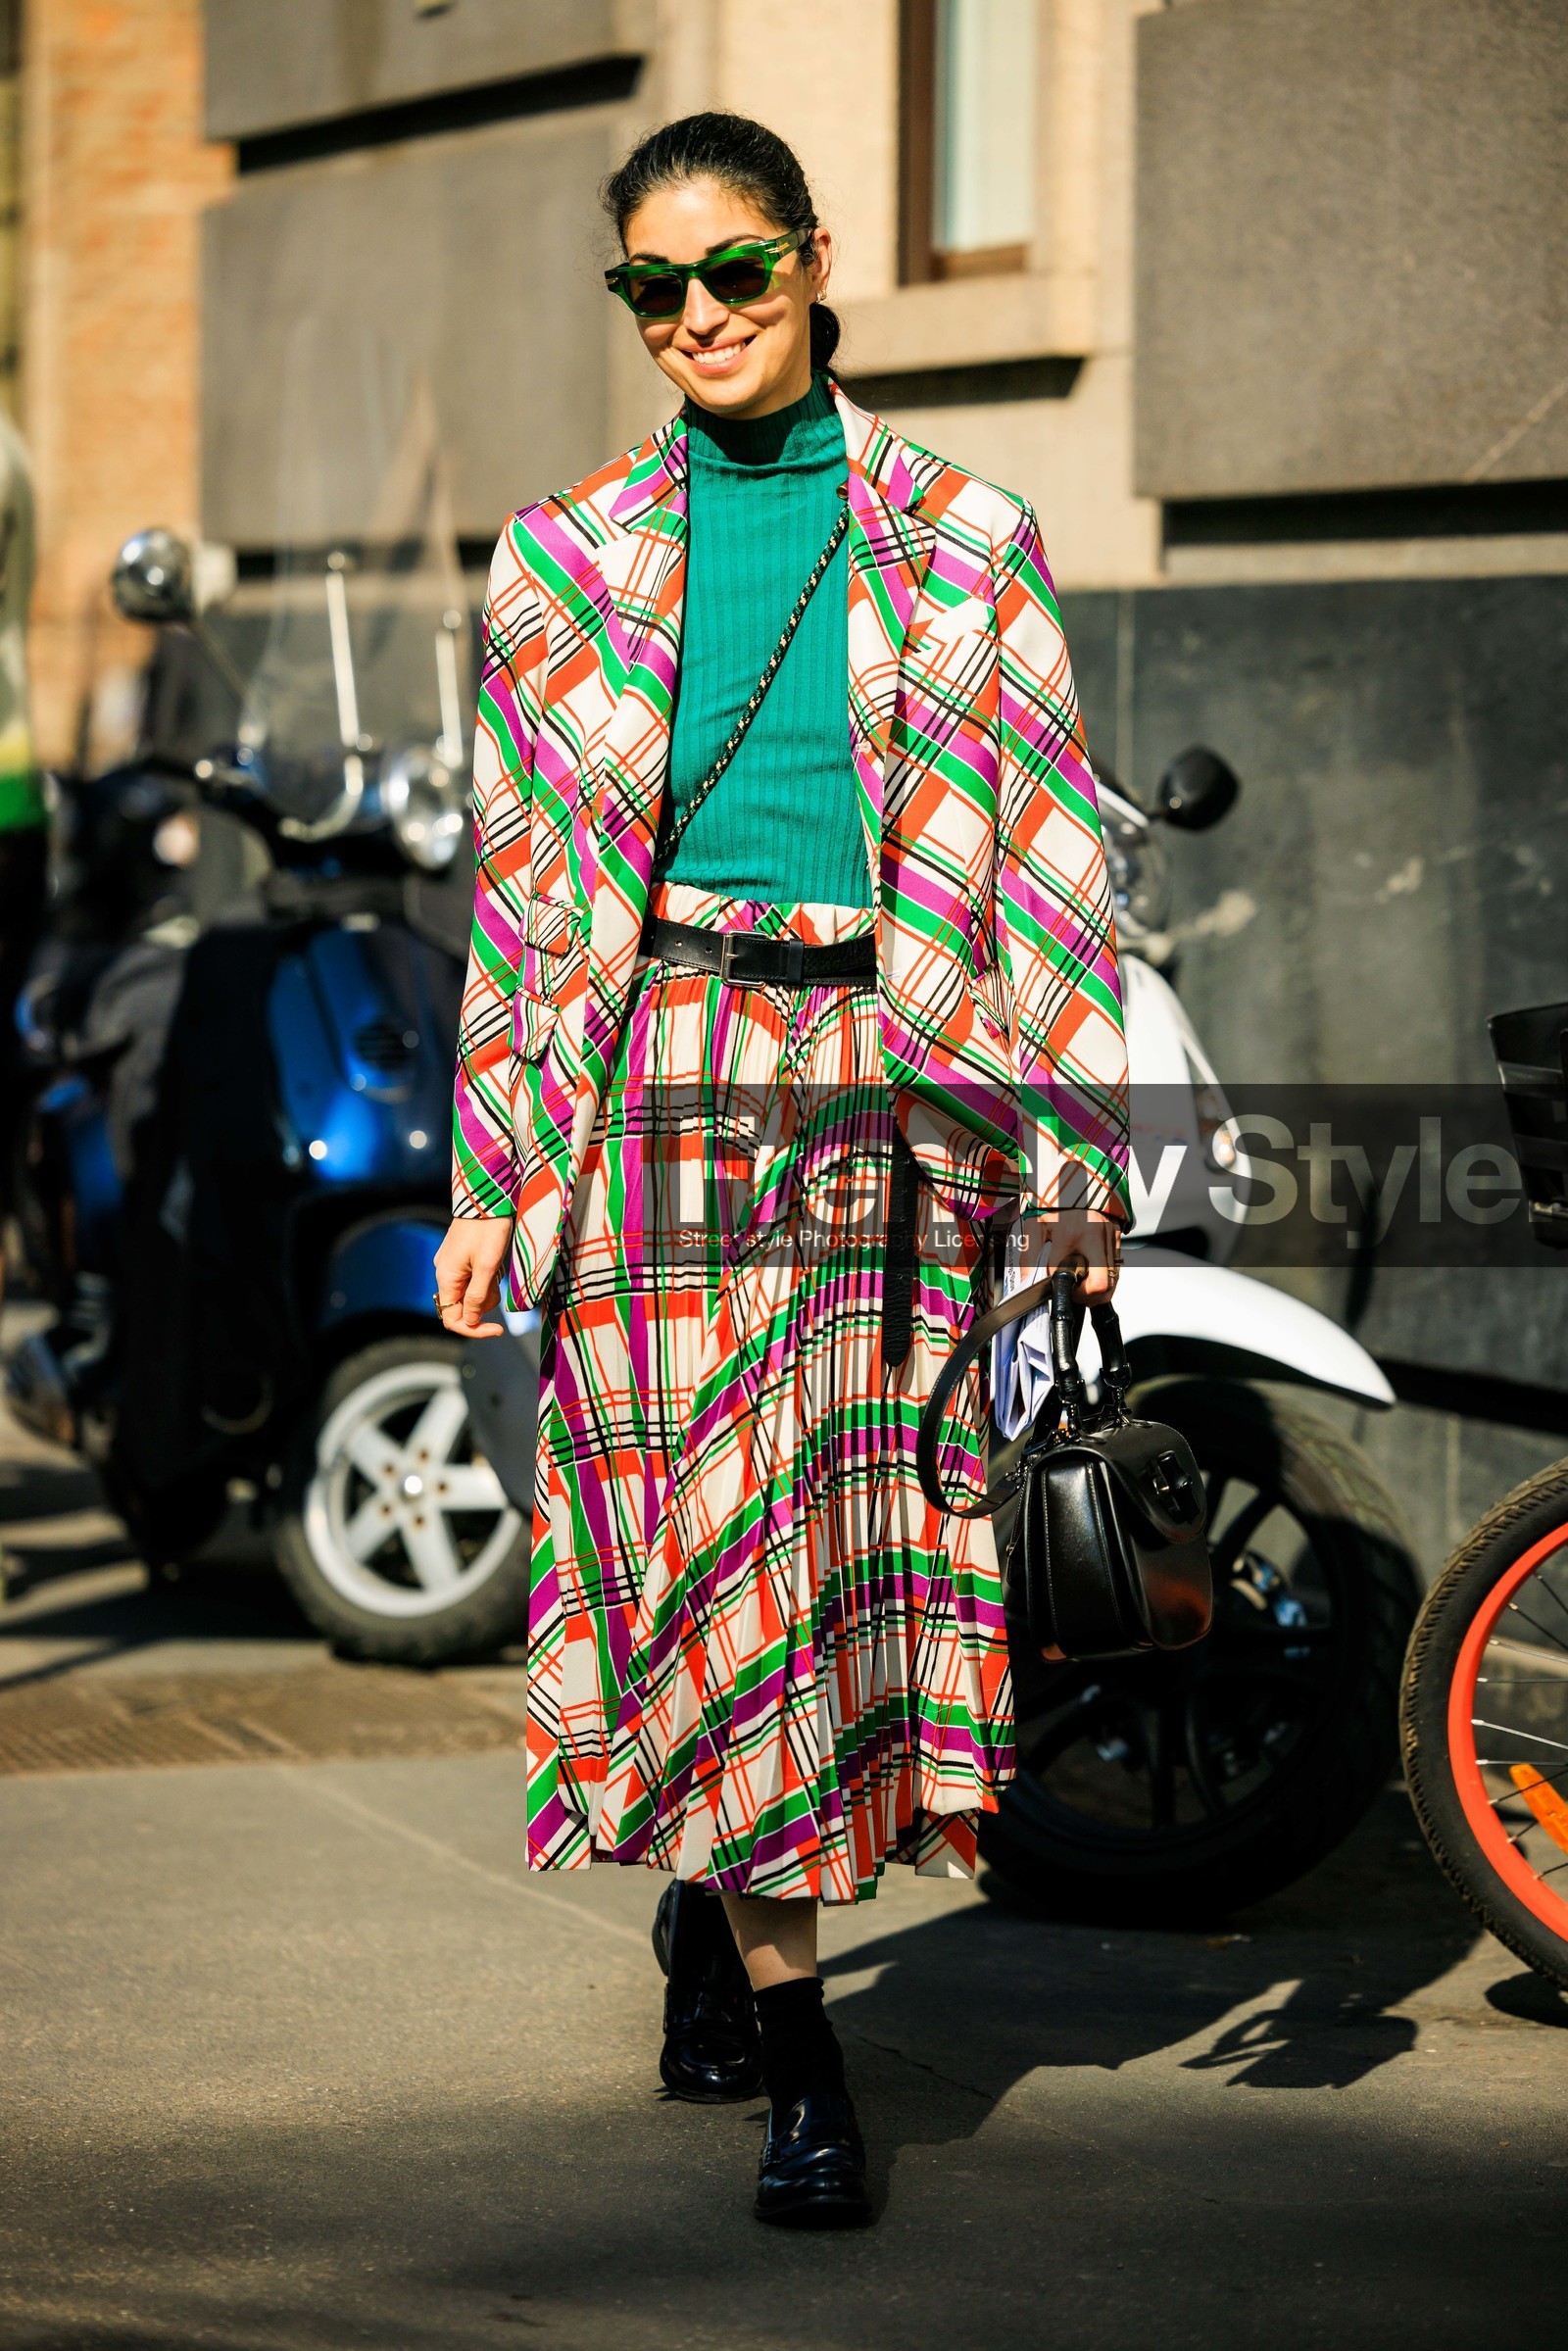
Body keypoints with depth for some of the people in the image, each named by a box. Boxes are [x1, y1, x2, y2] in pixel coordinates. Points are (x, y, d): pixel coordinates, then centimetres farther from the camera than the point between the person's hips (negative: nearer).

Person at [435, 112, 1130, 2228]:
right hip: (663, 1077, 0)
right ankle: (797, 2056, 3)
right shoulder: (564, 558, 8)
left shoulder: (965, 542, 6)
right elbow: (521, 886, 10)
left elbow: (1047, 853, 4)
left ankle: (713, 1896, 29)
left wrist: (1080, 1149, -2)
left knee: (862, 1540, 3)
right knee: (704, 1538, -4)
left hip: (895, 1081, 0)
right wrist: (491, 1180, 6)